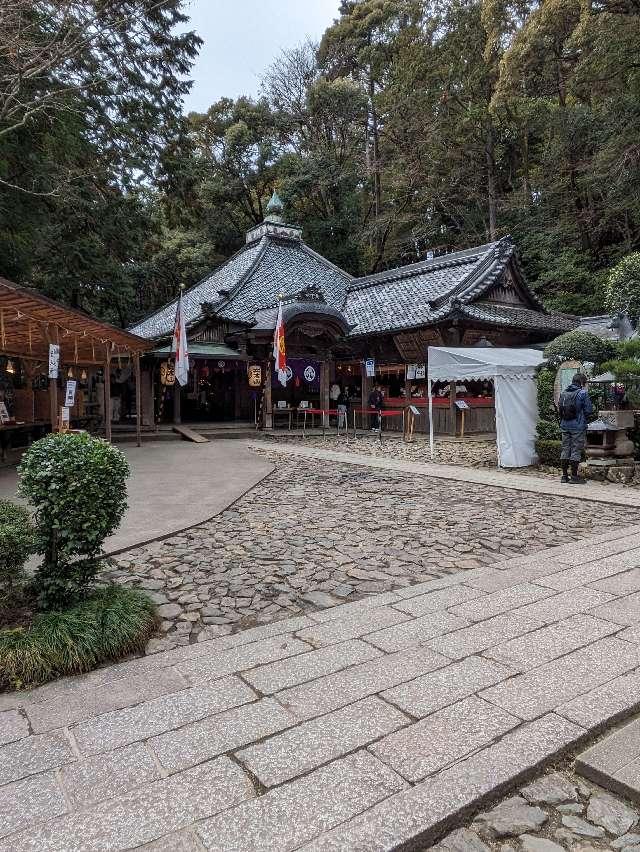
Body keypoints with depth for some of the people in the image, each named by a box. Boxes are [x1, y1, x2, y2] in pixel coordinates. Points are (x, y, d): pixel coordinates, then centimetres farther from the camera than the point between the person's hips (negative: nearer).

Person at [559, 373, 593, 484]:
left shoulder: (563, 393, 6)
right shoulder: (583, 393, -10)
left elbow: (559, 409, 9)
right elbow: (589, 410, -9)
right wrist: (582, 415, 10)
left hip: (565, 426, 5)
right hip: (578, 426, -5)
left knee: (565, 449, 10)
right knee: (576, 450, 1)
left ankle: (564, 475, 14)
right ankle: (574, 476, 4)